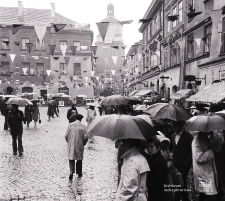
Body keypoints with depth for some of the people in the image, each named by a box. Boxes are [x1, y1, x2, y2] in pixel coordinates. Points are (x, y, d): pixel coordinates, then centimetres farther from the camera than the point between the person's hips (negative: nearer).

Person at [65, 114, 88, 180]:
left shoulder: (70, 125, -4)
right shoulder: (83, 126, -7)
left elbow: (66, 135, -3)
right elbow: (85, 137, -9)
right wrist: (84, 143, 9)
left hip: (71, 145, 0)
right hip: (79, 145, 0)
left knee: (71, 158, 9)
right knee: (79, 159, 15)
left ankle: (71, 172, -8)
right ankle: (79, 173, 25)